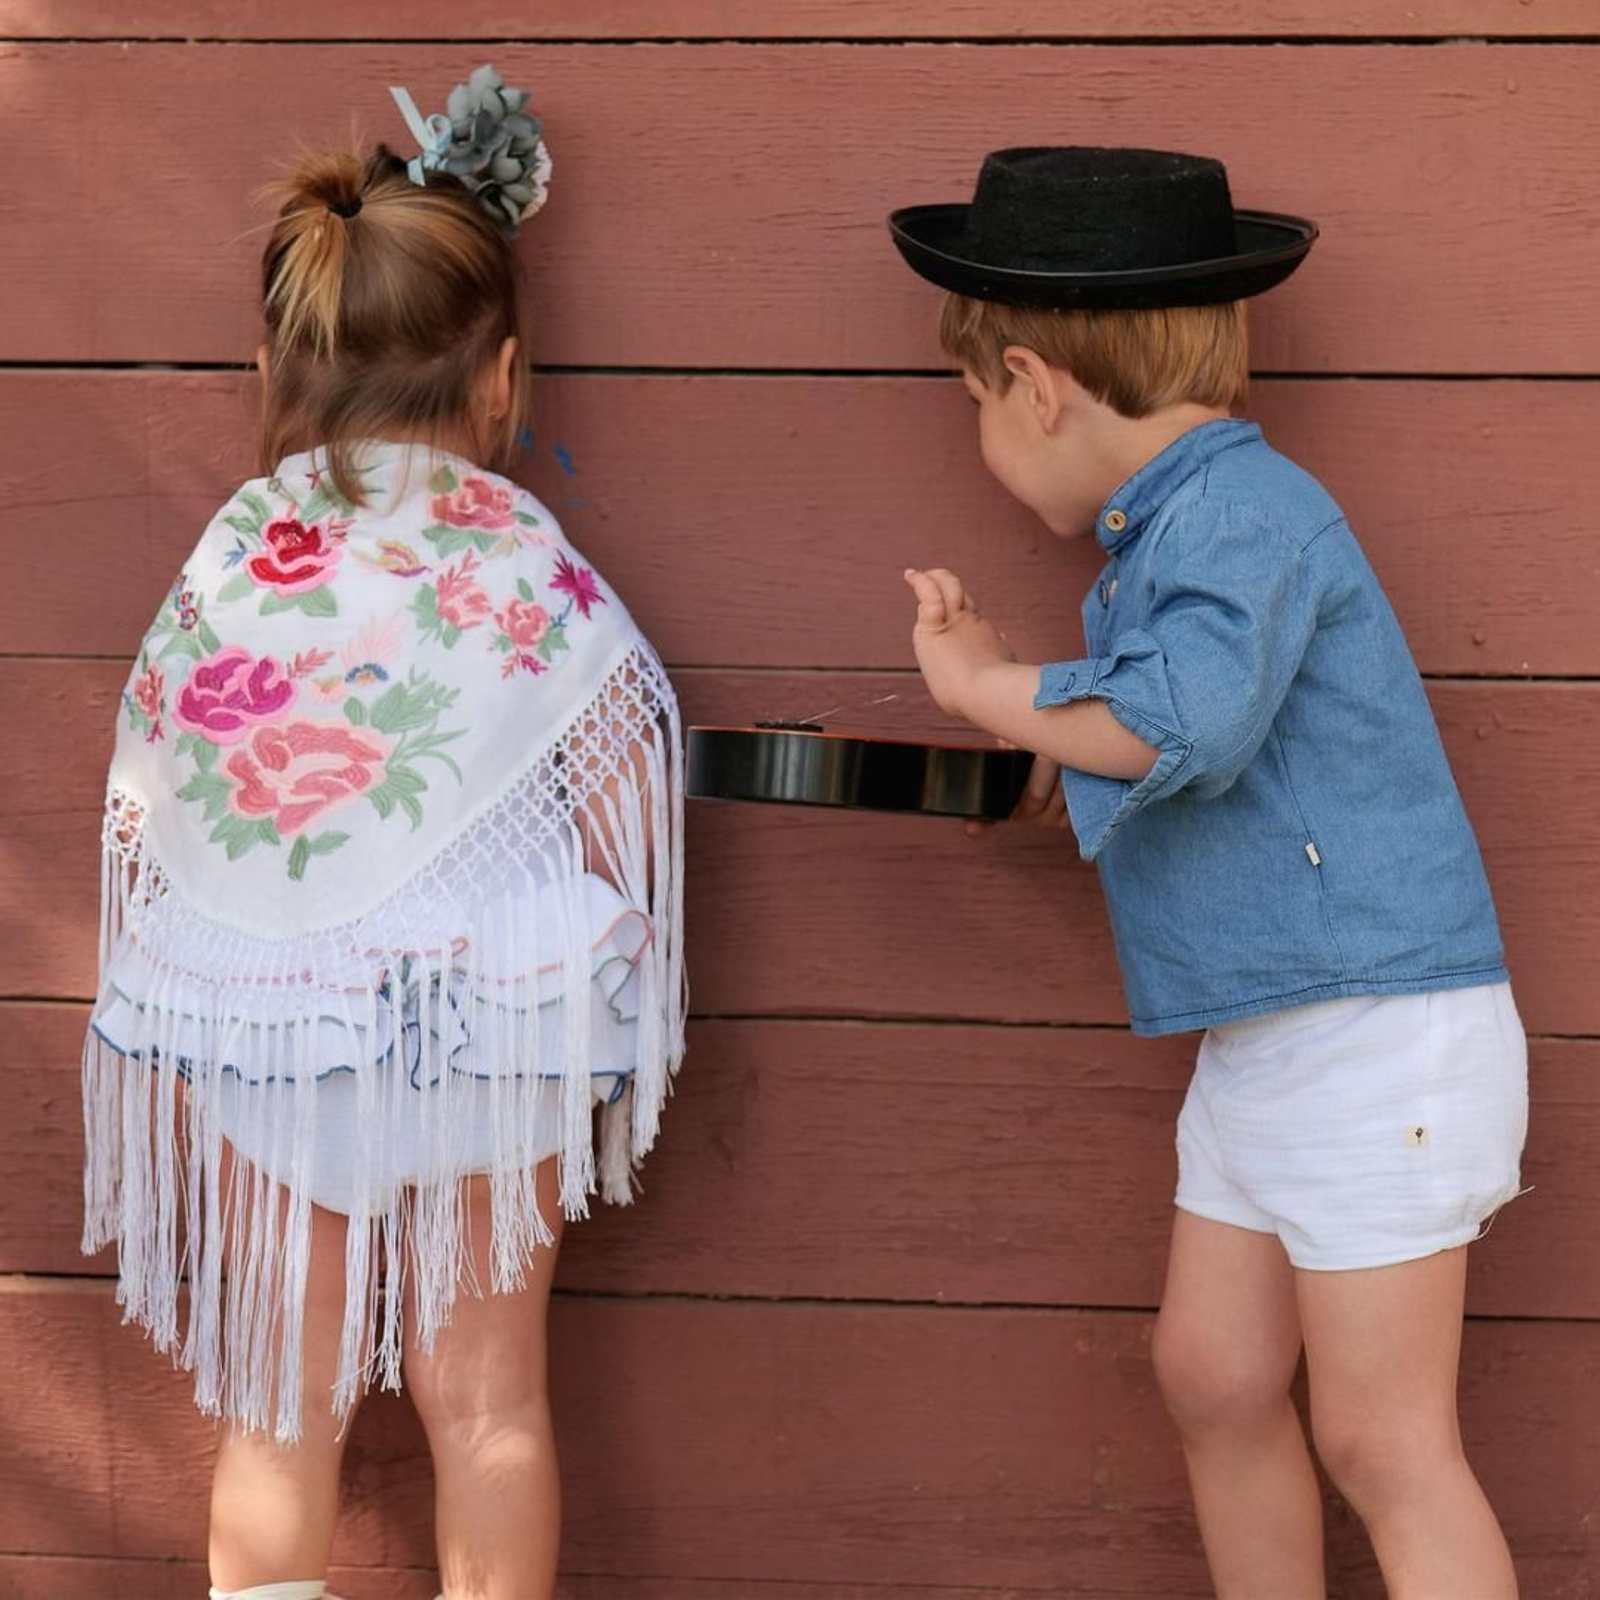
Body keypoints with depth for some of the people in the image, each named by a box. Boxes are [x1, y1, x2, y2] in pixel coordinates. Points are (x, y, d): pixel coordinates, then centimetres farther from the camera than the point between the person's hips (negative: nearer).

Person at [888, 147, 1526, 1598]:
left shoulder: (1242, 510, -16)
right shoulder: (1168, 522, 14)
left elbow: (1190, 720, -33)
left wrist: (992, 689, -18)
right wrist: (1058, 776, 7)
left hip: (1378, 1036, -10)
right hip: (1262, 1045, 10)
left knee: (1381, 1440, -5)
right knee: (1213, 1376, 15)